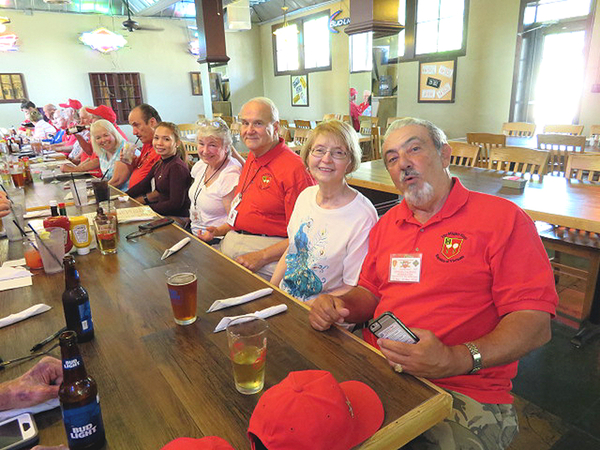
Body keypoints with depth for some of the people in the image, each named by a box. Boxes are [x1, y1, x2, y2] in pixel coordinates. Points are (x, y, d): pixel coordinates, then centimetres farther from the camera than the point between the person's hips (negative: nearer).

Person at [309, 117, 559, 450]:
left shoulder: (503, 218, -5)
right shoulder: (387, 224, 14)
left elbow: (535, 323, -10)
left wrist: (456, 360, -25)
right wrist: (338, 306, -3)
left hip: (463, 392, -3)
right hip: (378, 373, 4)